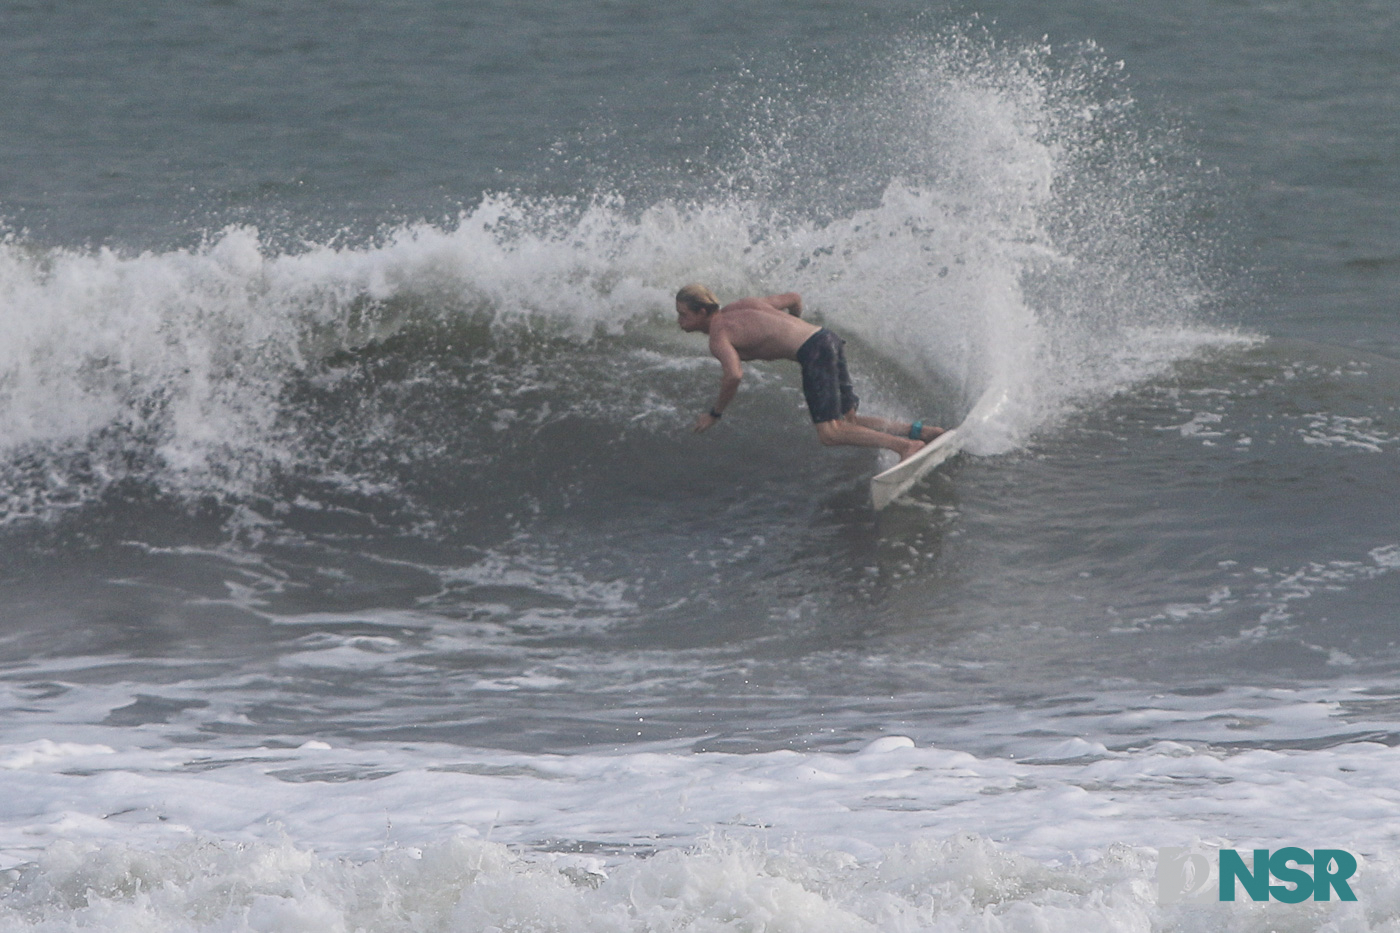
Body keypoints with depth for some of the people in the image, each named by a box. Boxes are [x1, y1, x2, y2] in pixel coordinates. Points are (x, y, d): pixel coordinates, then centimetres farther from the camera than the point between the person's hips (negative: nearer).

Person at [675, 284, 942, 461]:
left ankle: (905, 445, -21)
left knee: (830, 433, -11)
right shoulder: (739, 307, 20)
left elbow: (734, 376, -24)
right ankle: (919, 431, 6)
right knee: (847, 423, 14)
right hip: (828, 338, 9)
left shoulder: (718, 336, -6)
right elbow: (794, 298, 27)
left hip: (813, 352, -9)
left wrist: (714, 413, -10)